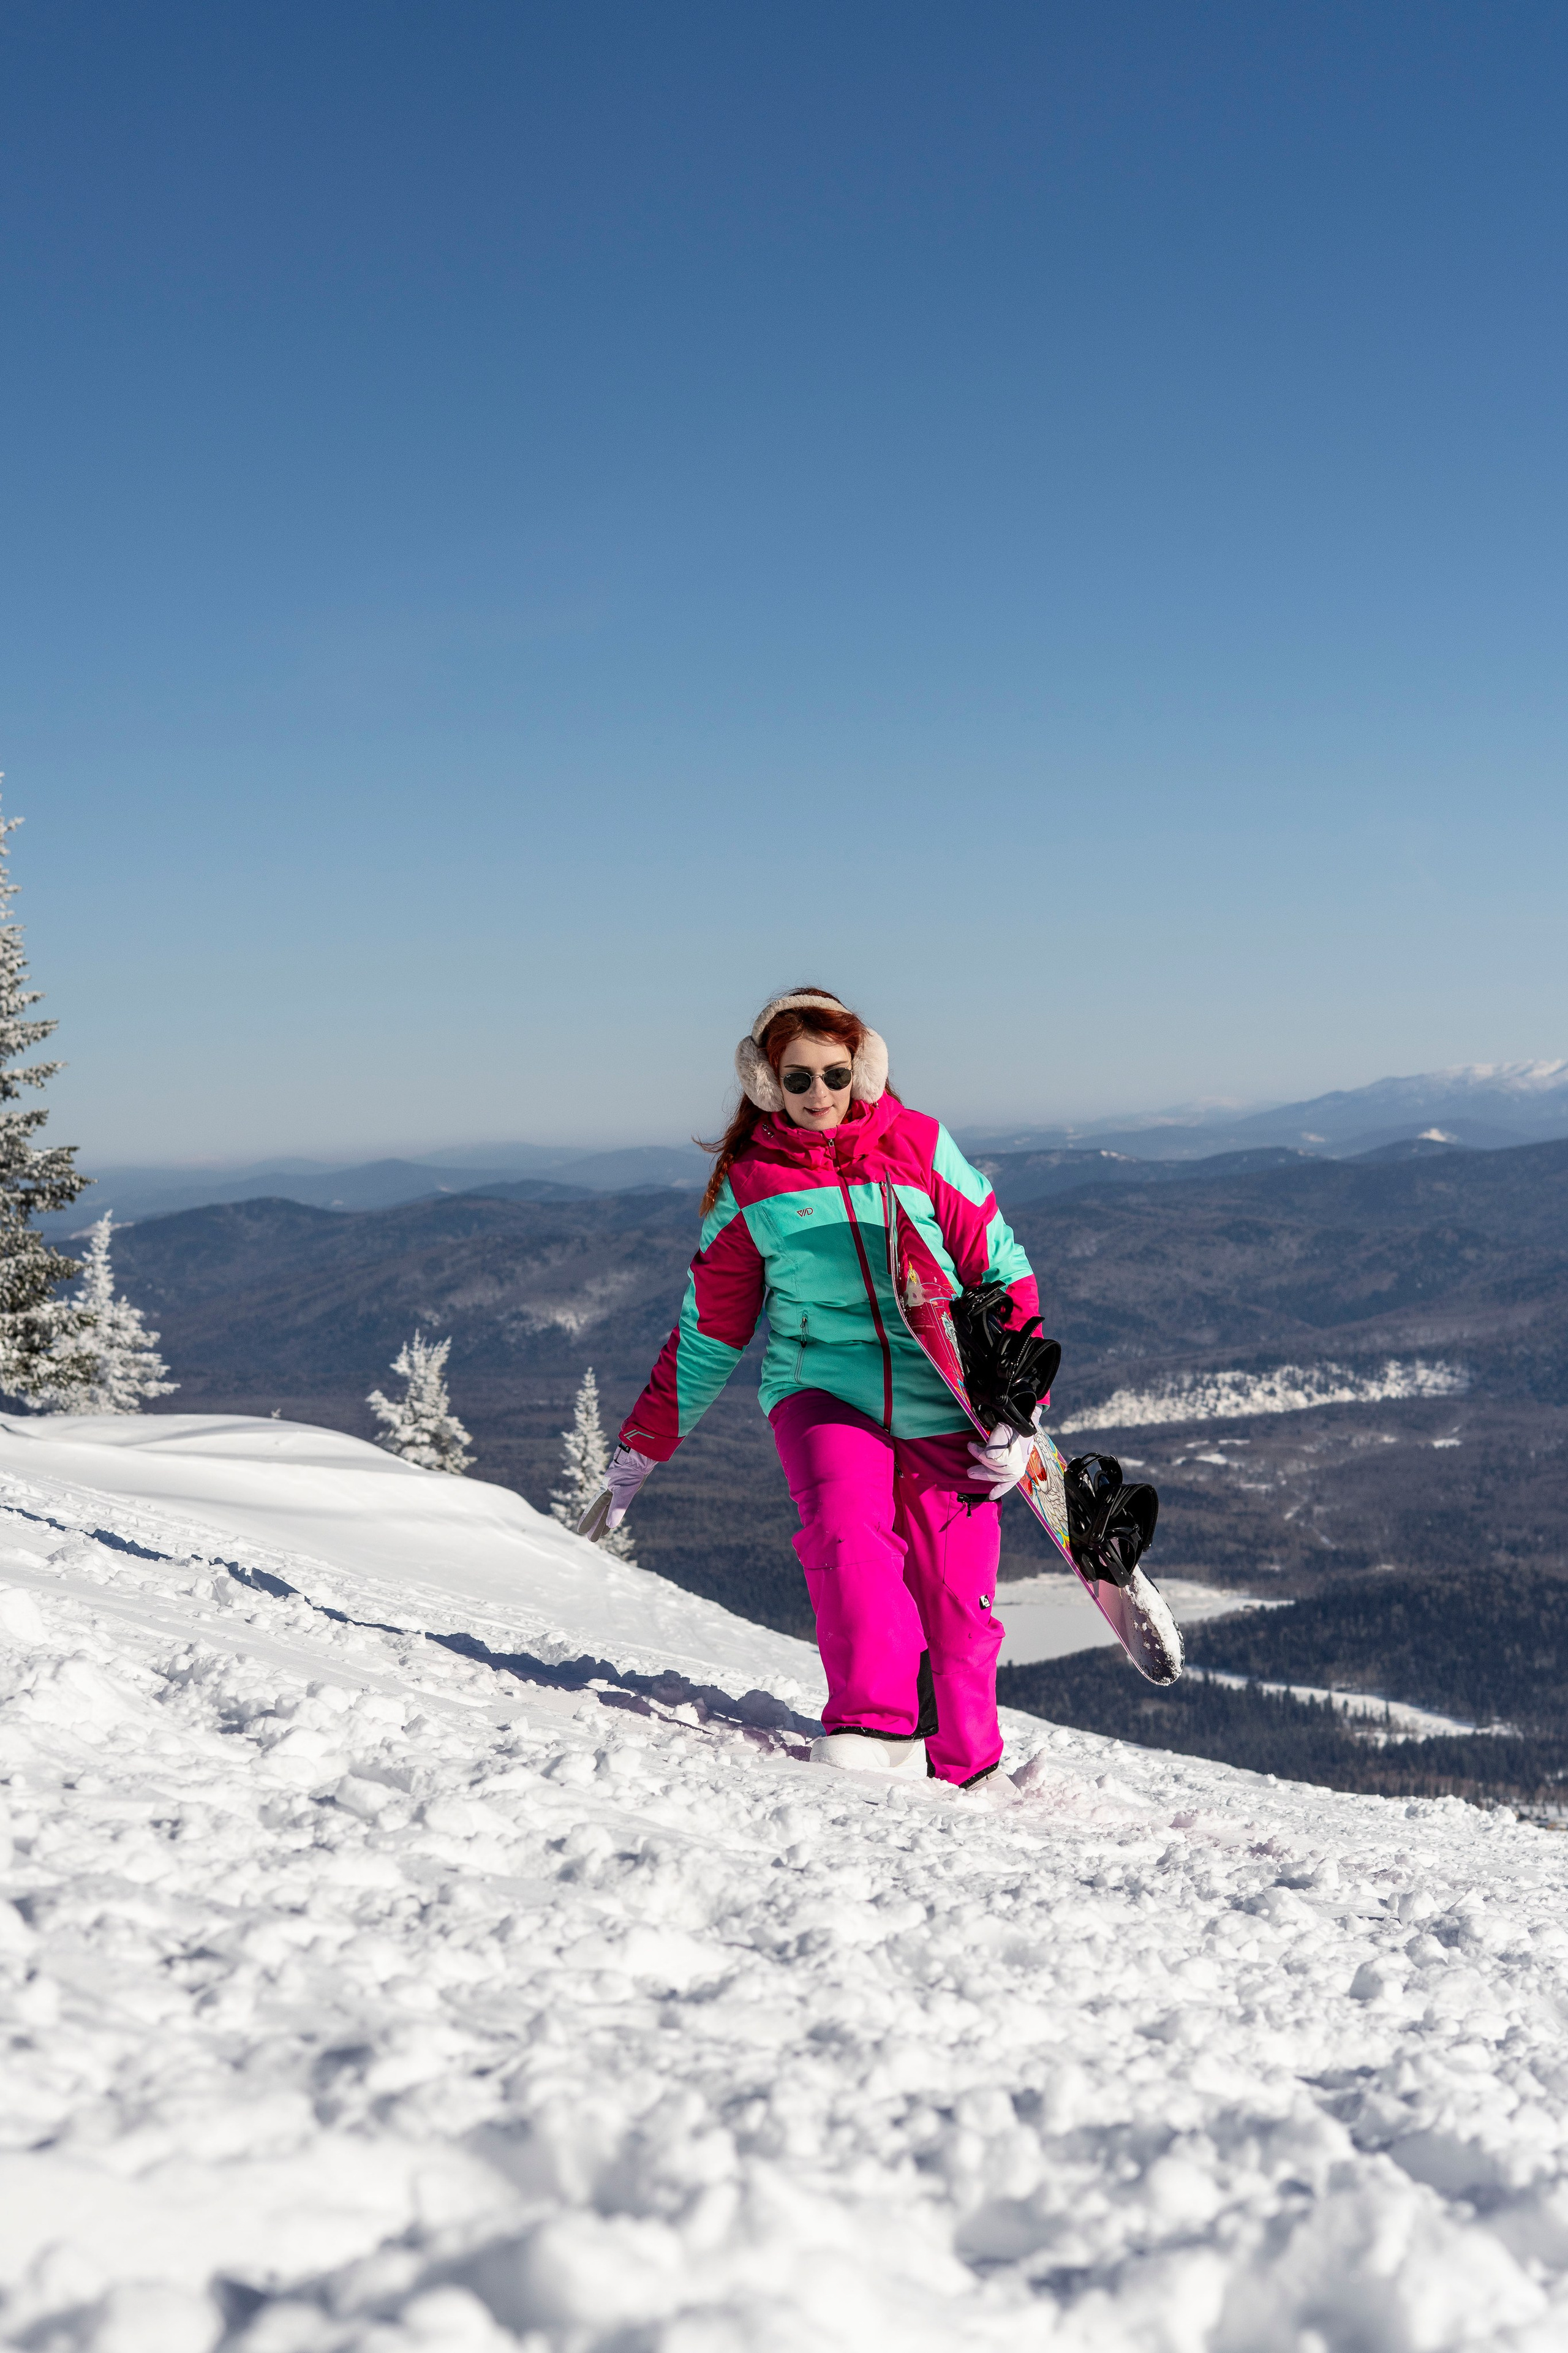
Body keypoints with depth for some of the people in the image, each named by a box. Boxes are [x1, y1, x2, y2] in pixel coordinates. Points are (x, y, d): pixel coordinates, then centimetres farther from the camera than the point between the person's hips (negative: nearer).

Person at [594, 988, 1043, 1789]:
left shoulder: (920, 1146, 0)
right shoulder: (748, 1184, 3)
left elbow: (1003, 1271, 4)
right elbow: (707, 1331, 12)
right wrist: (641, 1448, 14)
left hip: (941, 1403, 0)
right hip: (820, 1388, 0)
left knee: (952, 1598, -1)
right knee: (845, 1528, -29)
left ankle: (960, 1768, 18)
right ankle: (877, 1726, -27)